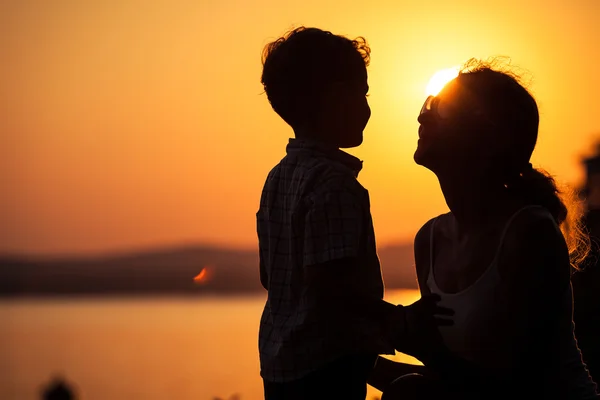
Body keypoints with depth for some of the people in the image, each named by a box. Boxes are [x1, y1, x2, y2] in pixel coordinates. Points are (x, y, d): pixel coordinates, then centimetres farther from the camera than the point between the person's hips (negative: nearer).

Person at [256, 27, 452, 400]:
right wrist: (401, 321, -16)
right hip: (328, 364, -9)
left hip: (280, 361, 9)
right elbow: (329, 281, -25)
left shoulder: (279, 177, 12)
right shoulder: (334, 181, -17)